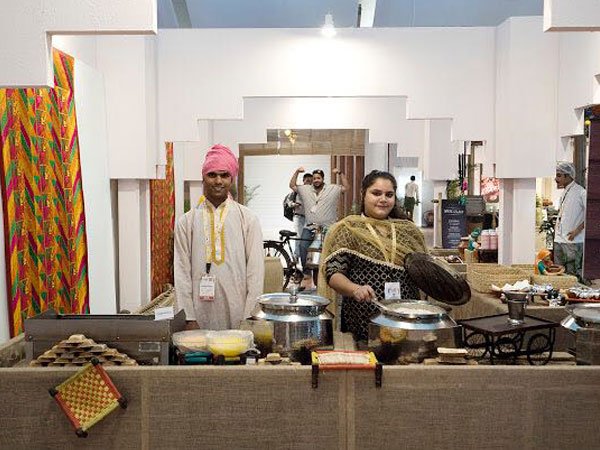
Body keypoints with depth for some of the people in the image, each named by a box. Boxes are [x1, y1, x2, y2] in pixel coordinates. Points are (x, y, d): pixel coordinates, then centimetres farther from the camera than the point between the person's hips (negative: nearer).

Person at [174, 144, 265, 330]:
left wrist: (250, 318, -7)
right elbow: (182, 272, 3)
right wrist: (189, 318, -3)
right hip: (201, 315, 1)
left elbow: (256, 270, -1)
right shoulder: (186, 222, 6)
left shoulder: (247, 219, 3)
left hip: (239, 314, 0)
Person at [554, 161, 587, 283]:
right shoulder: (564, 193, 16)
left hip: (573, 241, -8)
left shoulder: (580, 192, -9)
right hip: (559, 241, 8)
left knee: (573, 273, -6)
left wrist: (577, 230, -17)